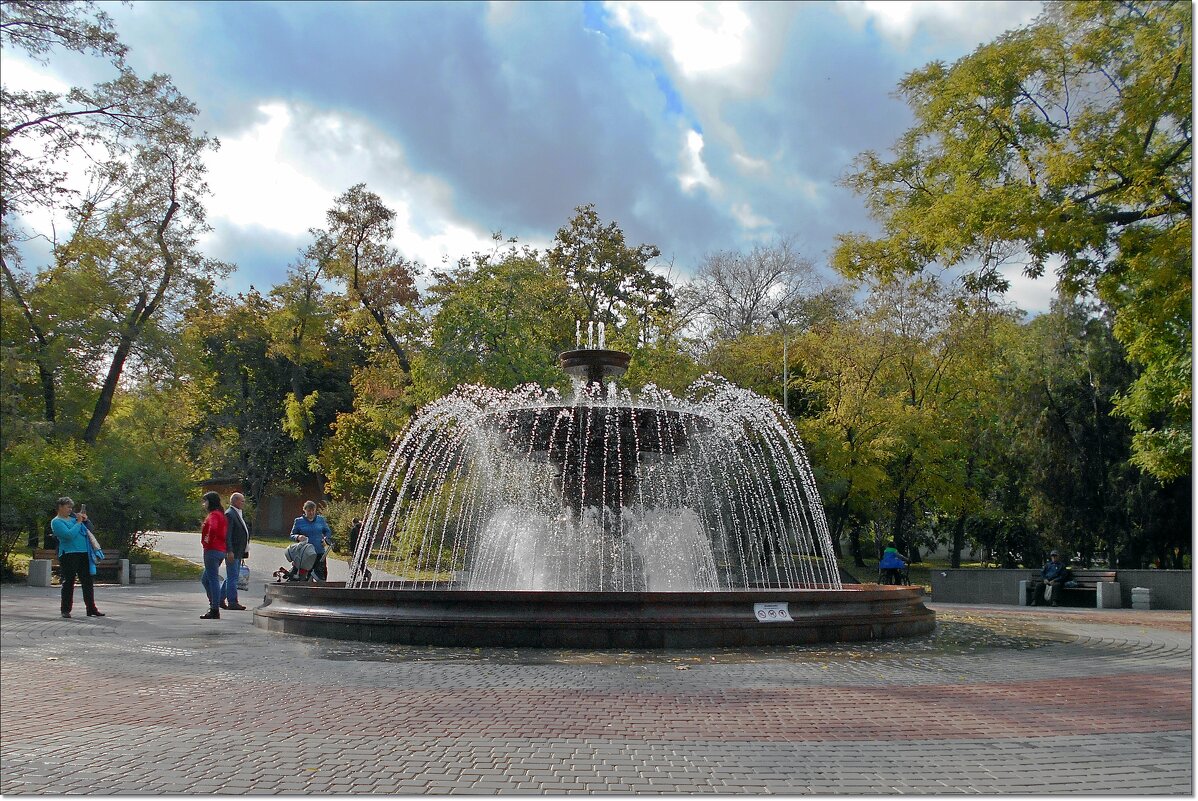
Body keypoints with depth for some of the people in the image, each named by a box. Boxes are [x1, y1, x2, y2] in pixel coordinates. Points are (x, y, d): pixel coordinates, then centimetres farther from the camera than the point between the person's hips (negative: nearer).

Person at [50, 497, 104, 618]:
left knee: (88, 582, 5)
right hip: (68, 554, -7)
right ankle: (65, 610, 9)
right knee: (68, 582, -1)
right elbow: (69, 534, -19)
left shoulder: (73, 517, 17)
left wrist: (85, 520, 9)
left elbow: (88, 531, 25)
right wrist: (79, 522, -11)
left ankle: (91, 609, 8)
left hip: (83, 553, 7)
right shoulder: (56, 522, -4)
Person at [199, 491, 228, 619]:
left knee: (213, 580, -7)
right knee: (205, 579, 18)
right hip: (221, 550, 10)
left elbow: (213, 527, -34)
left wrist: (209, 540, -20)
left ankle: (215, 610, -5)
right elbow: (225, 533, 26)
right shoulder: (221, 515, 18)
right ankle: (214, 606, 16)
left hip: (212, 550, -10)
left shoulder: (213, 515, -13)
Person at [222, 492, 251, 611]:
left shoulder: (241, 514, 17)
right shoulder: (229, 514, -14)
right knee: (233, 577, -5)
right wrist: (229, 551, -23)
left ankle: (221, 599, 23)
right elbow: (227, 534, -19)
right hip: (232, 552, -10)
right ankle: (232, 602, -1)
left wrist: (245, 550, 17)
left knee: (231, 577, 15)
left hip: (239, 552, 10)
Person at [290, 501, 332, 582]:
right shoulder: (299, 521, 5)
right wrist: (298, 537, -14)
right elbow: (292, 535, 8)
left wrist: (326, 540, -2)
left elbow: (328, 531, 18)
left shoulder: (321, 519, 10)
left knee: (322, 577, -1)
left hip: (320, 553, 1)